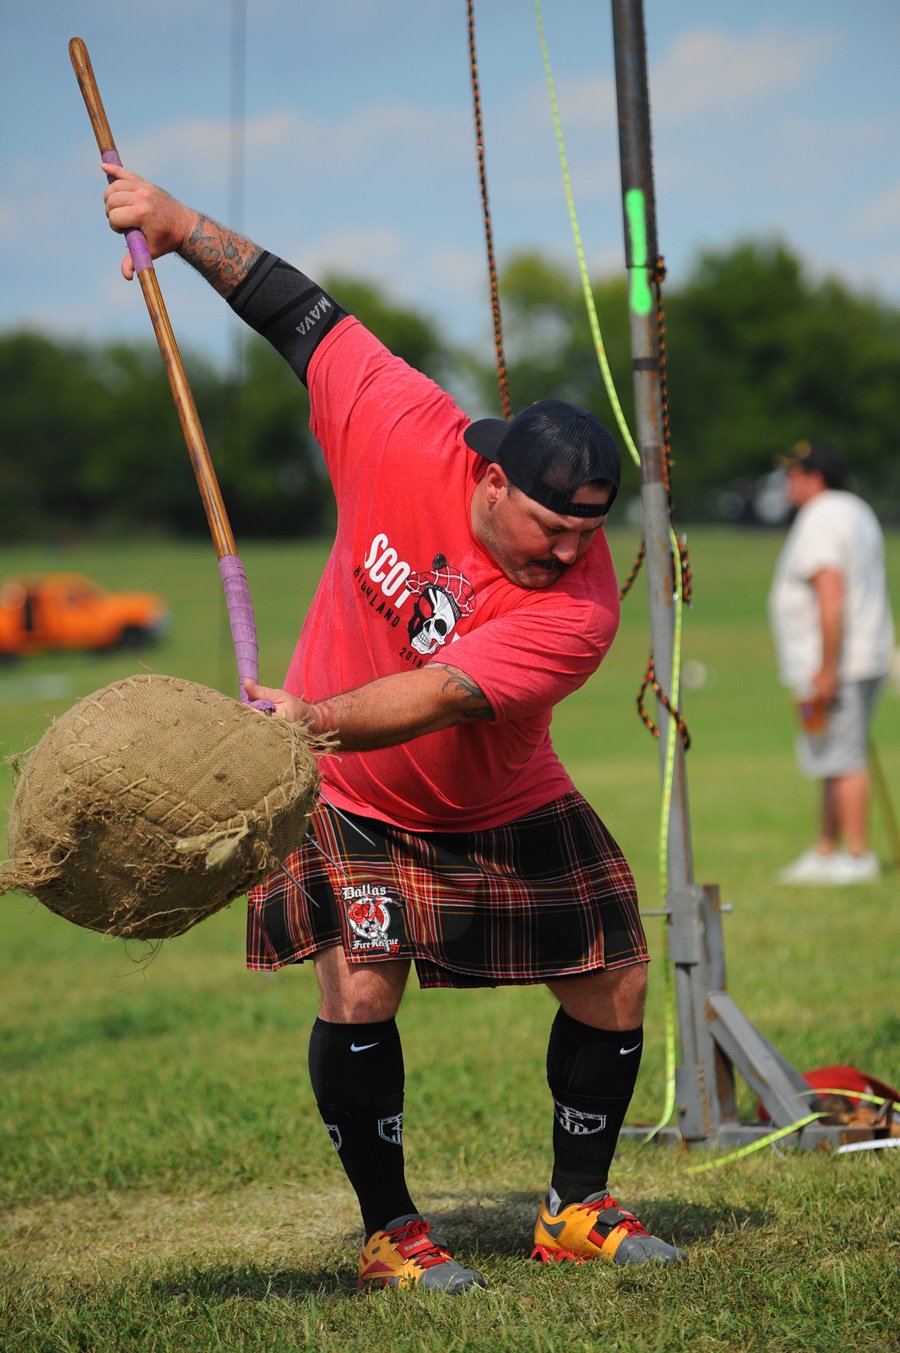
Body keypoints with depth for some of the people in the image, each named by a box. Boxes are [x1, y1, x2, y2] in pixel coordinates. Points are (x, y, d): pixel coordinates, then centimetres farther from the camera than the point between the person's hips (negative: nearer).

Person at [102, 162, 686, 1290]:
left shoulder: (580, 610, -29)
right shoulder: (410, 437, -23)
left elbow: (440, 696, -41)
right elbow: (306, 318, -10)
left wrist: (317, 719, -55)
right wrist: (181, 225, -12)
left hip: (500, 814, 1)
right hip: (346, 796, -1)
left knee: (613, 991, 0)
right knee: (360, 989, -17)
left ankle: (576, 1211, 21)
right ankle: (389, 1231, -2)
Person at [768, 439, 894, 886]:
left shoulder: (819, 520, -15)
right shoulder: (856, 511, 18)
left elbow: (831, 595, -25)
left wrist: (826, 670, -25)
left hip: (834, 664, -11)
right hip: (864, 659, 11)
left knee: (843, 761, -8)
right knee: (839, 760, 13)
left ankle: (859, 857, -7)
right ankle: (825, 853, 19)